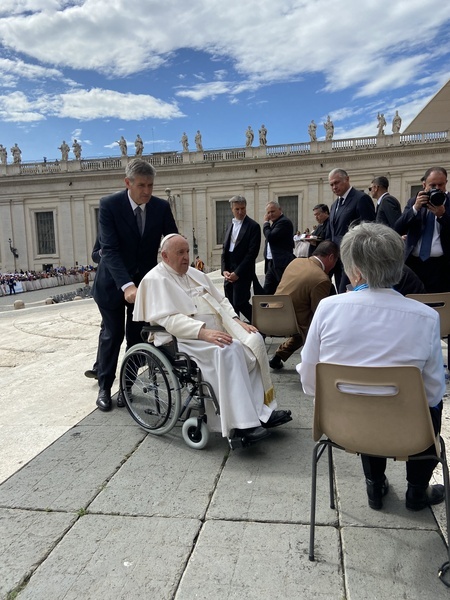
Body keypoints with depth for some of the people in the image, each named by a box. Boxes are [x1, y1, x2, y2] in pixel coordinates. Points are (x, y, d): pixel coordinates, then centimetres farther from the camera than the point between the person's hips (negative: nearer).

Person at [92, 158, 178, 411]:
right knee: (113, 335, 6)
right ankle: (104, 386, 25)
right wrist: (126, 285, -38)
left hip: (144, 280, 3)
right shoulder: (109, 205, -17)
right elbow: (109, 249, -25)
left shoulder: (161, 207, -8)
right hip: (114, 281, -2)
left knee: (137, 336, 8)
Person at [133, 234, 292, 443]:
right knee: (227, 351, -32)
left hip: (219, 329, 8)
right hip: (186, 338, -8)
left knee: (254, 340, -12)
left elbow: (221, 301, 20)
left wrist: (238, 321, 1)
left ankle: (260, 410, -10)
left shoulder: (195, 274, 20)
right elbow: (170, 319, -18)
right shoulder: (156, 280, -5)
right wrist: (204, 332, -30)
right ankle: (241, 424, -29)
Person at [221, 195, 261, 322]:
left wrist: (237, 273, -15)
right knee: (230, 305, 8)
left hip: (242, 273, -6)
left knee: (240, 304, -7)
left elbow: (252, 253, -13)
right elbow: (224, 249, 13)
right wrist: (224, 270, 0)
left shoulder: (253, 226, -6)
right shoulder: (230, 225, 14)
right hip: (229, 273, 6)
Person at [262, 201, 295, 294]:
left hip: (282, 264, -10)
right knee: (267, 292, 7)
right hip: (272, 263, 10)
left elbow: (270, 237, -19)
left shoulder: (284, 222, -12)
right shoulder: (274, 223, 18)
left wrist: (266, 222, -8)